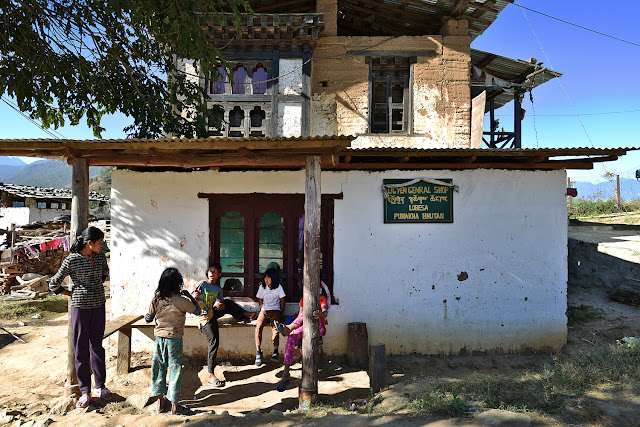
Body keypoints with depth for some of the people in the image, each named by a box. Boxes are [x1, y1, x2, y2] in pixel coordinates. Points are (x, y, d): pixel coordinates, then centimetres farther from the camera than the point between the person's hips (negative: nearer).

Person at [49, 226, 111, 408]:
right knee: (81, 349, 5)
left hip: (99, 306, 4)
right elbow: (54, 284, -5)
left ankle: (99, 386, 24)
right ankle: (85, 391, 15)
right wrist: (73, 294, 1)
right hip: (80, 307, -4)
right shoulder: (72, 260, -12)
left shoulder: (100, 256, 2)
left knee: (97, 346, 13)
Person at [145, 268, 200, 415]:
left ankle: (160, 403, 28)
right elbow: (197, 311, -1)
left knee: (159, 368, 16)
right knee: (175, 370, 5)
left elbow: (148, 319, 5)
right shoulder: (181, 301, -15)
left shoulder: (156, 299, -5)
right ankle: (175, 407, 13)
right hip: (174, 339, -4)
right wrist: (189, 295, 6)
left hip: (159, 338, 4)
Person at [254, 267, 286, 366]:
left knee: (275, 327, -30)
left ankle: (275, 351, -32)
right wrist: (262, 311, 4)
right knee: (258, 326, -26)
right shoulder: (262, 287, 9)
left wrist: (280, 313, 3)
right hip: (264, 311, 2)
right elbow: (260, 301, 15)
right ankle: (258, 351, -23)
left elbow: (282, 301, 6)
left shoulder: (278, 287, 1)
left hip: (275, 311, -2)